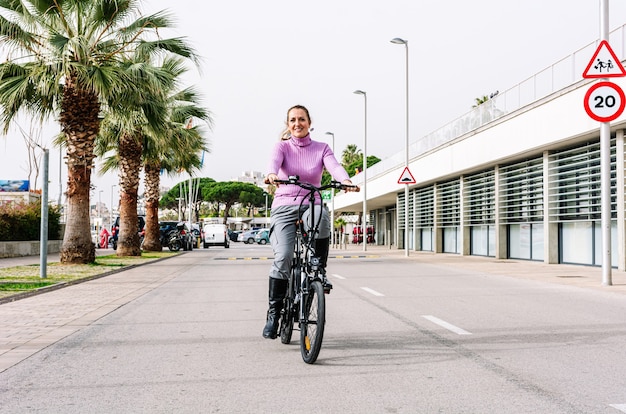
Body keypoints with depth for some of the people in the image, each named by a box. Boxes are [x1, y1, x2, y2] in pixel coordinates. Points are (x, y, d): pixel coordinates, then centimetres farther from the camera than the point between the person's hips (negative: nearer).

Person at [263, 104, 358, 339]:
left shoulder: (321, 148, 9)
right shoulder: (282, 146, 6)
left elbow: (334, 166, -11)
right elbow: (274, 161, -16)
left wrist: (346, 181, -34)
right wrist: (271, 175, -41)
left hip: (311, 205, 1)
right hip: (284, 207, -1)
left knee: (321, 216, -36)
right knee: (283, 257, -20)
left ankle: (320, 271, -13)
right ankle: (273, 313, -4)